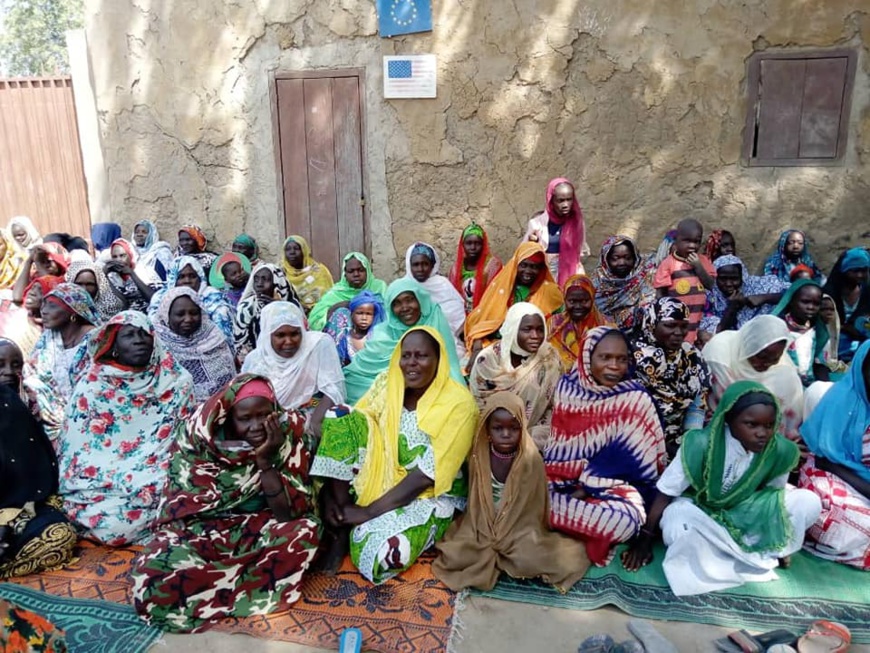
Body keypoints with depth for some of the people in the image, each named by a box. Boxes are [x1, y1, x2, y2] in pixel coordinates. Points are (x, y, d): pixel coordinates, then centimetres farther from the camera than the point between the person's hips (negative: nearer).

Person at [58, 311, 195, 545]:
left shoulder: (176, 382, 2)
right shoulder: (92, 385, 1)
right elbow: (76, 447, 1)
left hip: (156, 484, 0)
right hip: (101, 488, 1)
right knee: (110, 522, -23)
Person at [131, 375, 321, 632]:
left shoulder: (287, 434, -13)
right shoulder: (198, 435, -14)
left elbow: (292, 513, -17)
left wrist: (265, 460, -26)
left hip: (257, 531, 1)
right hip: (199, 530, -1)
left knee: (307, 530, -31)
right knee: (152, 578, -31)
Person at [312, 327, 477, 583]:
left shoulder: (458, 403, -18)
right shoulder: (387, 383, -3)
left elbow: (426, 475, -21)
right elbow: (348, 428, -7)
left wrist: (369, 511, -22)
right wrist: (329, 496, -18)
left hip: (428, 495, -4)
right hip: (379, 477, 5)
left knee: (387, 552, -34)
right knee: (341, 417, -19)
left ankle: (347, 529, 1)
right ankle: (341, 529, -14)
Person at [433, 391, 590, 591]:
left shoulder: (530, 459, -18)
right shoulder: (479, 456, -10)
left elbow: (530, 510, -10)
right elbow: (475, 503, 0)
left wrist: (504, 540, -12)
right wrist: (484, 537, -7)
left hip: (519, 528, -1)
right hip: (484, 526, 2)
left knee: (529, 560, -27)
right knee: (454, 556, -18)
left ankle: (489, 558, 0)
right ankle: (496, 557, 4)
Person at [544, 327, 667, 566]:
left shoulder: (635, 399, -7)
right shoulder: (568, 387, 2)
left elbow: (632, 457, -11)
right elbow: (556, 443, 6)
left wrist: (587, 488, -17)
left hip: (612, 486, -1)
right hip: (564, 480, 2)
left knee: (626, 519, -34)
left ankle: (565, 537, -5)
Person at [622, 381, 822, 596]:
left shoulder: (779, 451, -18)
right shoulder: (701, 445, -28)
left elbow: (774, 495, 2)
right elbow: (665, 494, -18)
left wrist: (779, 543, 8)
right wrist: (644, 540, -14)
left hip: (743, 511, 4)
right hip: (698, 509, -4)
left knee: (808, 501, -15)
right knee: (679, 532, -38)